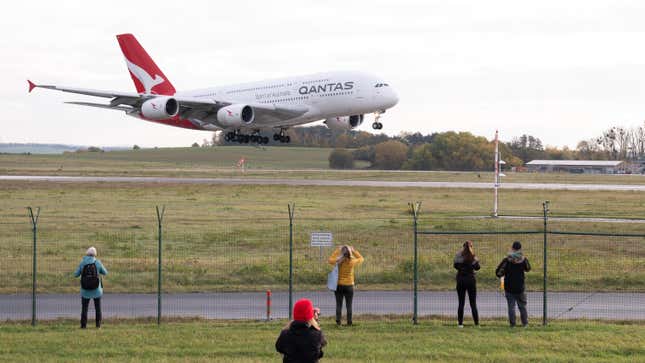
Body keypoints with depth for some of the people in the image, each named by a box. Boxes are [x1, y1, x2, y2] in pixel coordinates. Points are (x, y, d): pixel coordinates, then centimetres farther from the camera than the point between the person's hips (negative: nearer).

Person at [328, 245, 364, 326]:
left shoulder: (338, 262, -9)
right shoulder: (352, 262, -11)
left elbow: (330, 260, 12)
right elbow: (360, 259, 9)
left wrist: (337, 251, 10)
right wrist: (354, 251, 9)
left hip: (338, 285, 1)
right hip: (349, 286, -1)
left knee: (339, 304, 5)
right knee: (349, 305, 5)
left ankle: (338, 321, 2)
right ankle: (349, 322, 5)